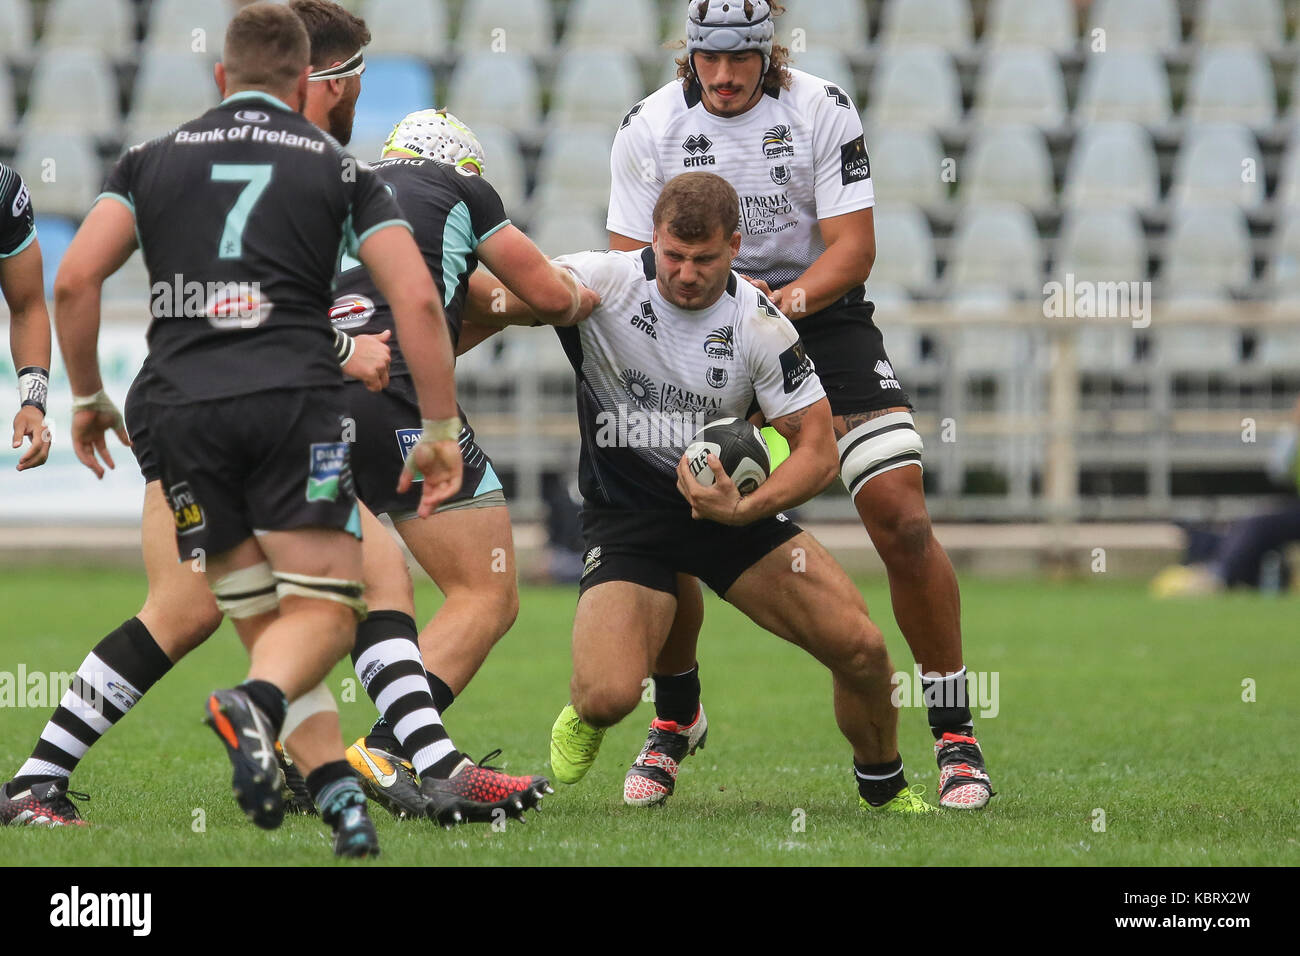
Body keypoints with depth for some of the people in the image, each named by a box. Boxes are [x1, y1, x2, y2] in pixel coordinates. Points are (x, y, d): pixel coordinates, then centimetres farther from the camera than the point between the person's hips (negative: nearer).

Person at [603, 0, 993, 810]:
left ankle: (955, 735, -2)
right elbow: (631, 265, -3)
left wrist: (788, 298, -30)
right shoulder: (651, 129, -6)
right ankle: (676, 715, 18)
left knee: (902, 520, -15)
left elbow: (853, 248, -11)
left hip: (820, 313, -1)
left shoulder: (823, 111, -9)